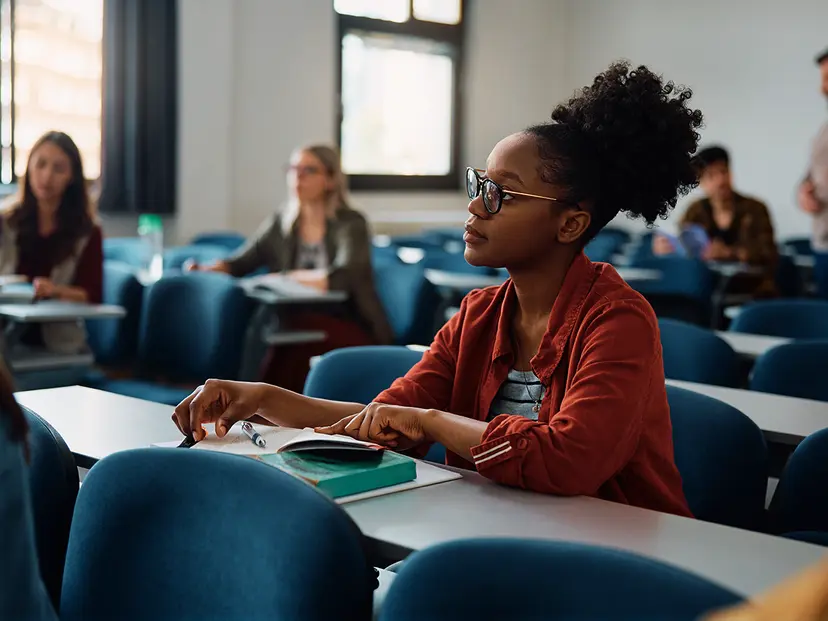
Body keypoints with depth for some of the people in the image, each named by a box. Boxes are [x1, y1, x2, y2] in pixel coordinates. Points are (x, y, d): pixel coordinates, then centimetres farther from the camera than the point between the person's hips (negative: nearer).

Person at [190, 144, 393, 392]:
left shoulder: (351, 224, -6)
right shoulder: (280, 224, 11)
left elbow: (341, 278, -23)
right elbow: (240, 263, 10)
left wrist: (285, 277, -16)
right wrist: (204, 269, -10)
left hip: (353, 332, -4)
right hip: (302, 329, 4)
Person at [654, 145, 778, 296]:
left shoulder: (755, 209, -2)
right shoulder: (696, 211, 8)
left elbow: (768, 255, -11)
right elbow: (680, 244, 3)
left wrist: (729, 253, -29)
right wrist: (665, 247, -22)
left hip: (753, 292, -2)